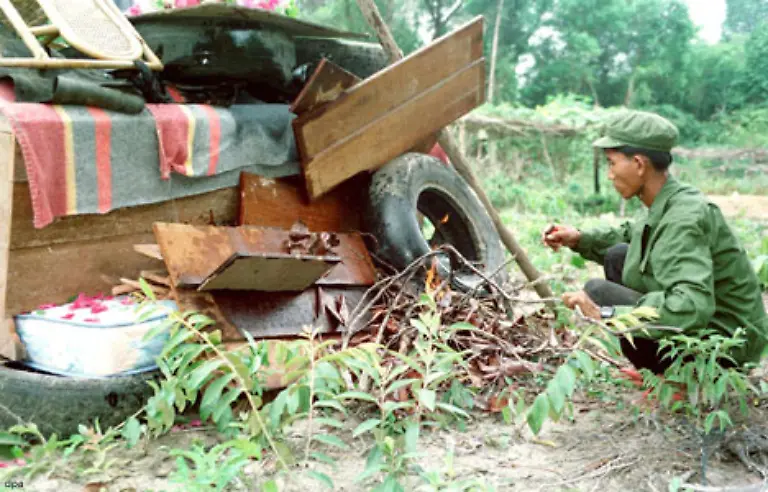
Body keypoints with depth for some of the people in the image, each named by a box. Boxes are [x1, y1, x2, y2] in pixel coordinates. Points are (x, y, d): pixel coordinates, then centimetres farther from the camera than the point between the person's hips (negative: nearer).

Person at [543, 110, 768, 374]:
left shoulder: (684, 219, -26)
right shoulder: (669, 204, 1)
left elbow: (693, 306, -38)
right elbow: (637, 235, 23)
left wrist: (606, 313, -39)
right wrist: (581, 239, 9)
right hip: (704, 320, 9)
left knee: (598, 292, -18)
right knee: (618, 256, 10)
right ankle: (656, 369, 11)